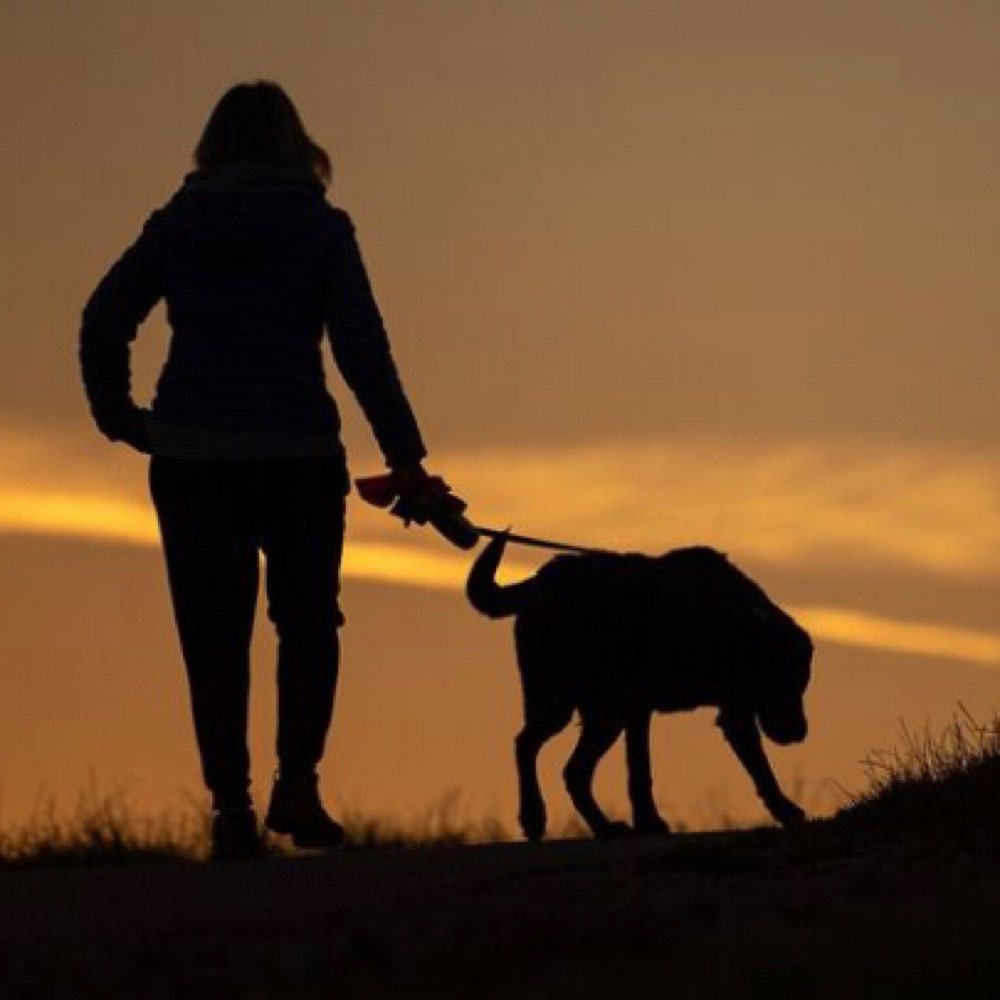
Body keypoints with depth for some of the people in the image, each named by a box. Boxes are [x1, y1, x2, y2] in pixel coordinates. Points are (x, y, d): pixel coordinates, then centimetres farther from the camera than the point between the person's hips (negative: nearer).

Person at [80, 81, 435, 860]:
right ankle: (297, 782, 2)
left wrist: (117, 414, 13)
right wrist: (405, 455, -4)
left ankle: (232, 808, -1)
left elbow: (104, 320, -1)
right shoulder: (320, 227, 0)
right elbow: (362, 347, -6)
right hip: (297, 457, -1)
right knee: (307, 624, 16)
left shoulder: (177, 224, 5)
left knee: (215, 641, 6)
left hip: (191, 459, 1)